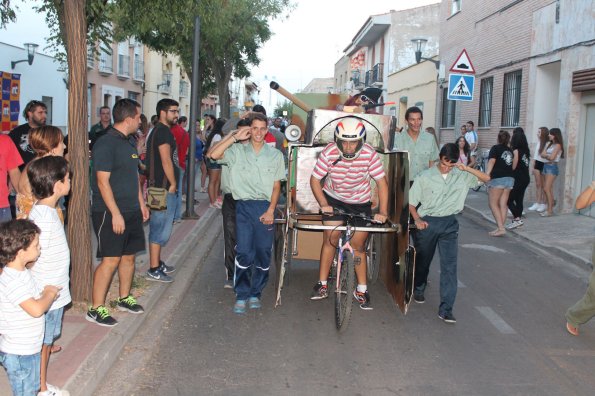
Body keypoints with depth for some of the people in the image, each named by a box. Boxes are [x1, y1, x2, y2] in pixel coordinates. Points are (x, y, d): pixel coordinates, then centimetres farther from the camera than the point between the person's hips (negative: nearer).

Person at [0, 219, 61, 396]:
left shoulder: (22, 272, 4)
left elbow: (36, 297, 18)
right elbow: (36, 309, -34)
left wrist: (48, 293, -1)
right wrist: (50, 294, -17)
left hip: (30, 347, 9)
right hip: (18, 354, -9)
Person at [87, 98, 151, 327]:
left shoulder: (128, 143, 14)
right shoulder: (106, 144, -15)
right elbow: (103, 181, -19)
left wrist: (141, 204, 20)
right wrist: (116, 214, -22)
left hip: (131, 212, 9)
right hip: (110, 213, -9)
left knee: (129, 256, 14)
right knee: (111, 259, -8)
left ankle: (124, 299, 29)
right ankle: (96, 309, 1)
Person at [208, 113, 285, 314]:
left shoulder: (275, 155, 8)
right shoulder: (238, 151, 2)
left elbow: (276, 186, 7)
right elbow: (213, 154, -15)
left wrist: (271, 210, -4)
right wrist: (235, 137, -13)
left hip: (265, 207, 2)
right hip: (244, 206, -2)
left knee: (263, 252, 5)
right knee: (243, 252, -7)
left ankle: (255, 293, 21)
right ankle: (241, 296, 5)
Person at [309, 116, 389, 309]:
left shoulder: (370, 154, -26)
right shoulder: (329, 153, -25)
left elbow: (382, 182, -18)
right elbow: (315, 180, -15)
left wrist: (382, 211, -25)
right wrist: (323, 204, -27)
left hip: (360, 202, 0)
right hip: (334, 198, 0)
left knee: (358, 245, 3)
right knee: (330, 239, -5)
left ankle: (362, 289, 17)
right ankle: (322, 284, 8)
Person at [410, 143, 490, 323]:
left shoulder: (461, 176, 0)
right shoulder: (425, 177, -6)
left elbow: (486, 178, -3)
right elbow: (411, 202, -1)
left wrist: (466, 168, -15)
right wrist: (417, 219, -16)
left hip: (449, 224, 1)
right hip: (428, 222, -1)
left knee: (449, 265, -9)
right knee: (423, 260, 16)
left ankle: (445, 309, -8)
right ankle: (418, 289, 46)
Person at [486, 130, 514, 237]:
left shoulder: (495, 148, -2)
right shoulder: (510, 150, 15)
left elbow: (492, 161, -16)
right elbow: (512, 165, 19)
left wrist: (486, 174, -27)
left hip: (498, 178, -6)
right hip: (510, 178, 6)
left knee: (493, 204, -2)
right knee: (503, 204, 7)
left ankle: (501, 228, -12)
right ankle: (500, 227, 6)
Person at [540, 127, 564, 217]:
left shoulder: (558, 145, -7)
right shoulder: (549, 144, 15)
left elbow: (552, 157, -15)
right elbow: (542, 154, 7)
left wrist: (545, 155, 1)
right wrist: (548, 155, -9)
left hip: (552, 167, -8)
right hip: (546, 166, 8)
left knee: (547, 189, -13)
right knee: (549, 189, 7)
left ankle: (550, 210, -11)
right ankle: (549, 209, 10)